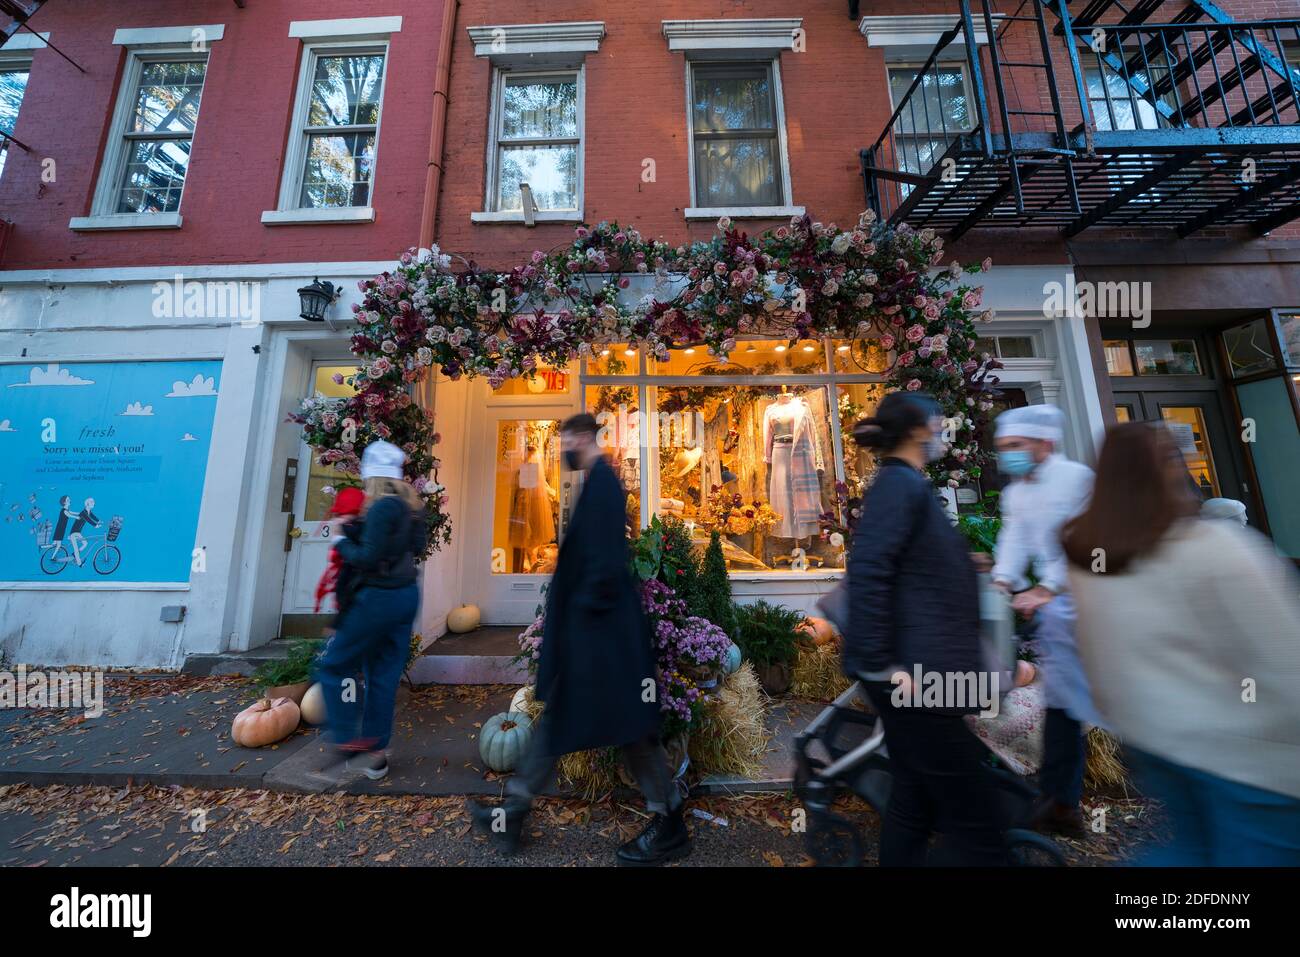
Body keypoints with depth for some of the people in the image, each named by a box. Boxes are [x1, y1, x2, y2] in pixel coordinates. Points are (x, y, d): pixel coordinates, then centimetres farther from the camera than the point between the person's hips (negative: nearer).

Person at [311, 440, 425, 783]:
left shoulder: (381, 508, -18)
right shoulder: (413, 506, 7)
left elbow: (369, 558, -21)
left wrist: (342, 542, -4)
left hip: (379, 597, -8)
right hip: (407, 594, 8)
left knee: (333, 665, 12)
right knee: (384, 676, 15)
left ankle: (350, 746, 14)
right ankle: (376, 755, 26)